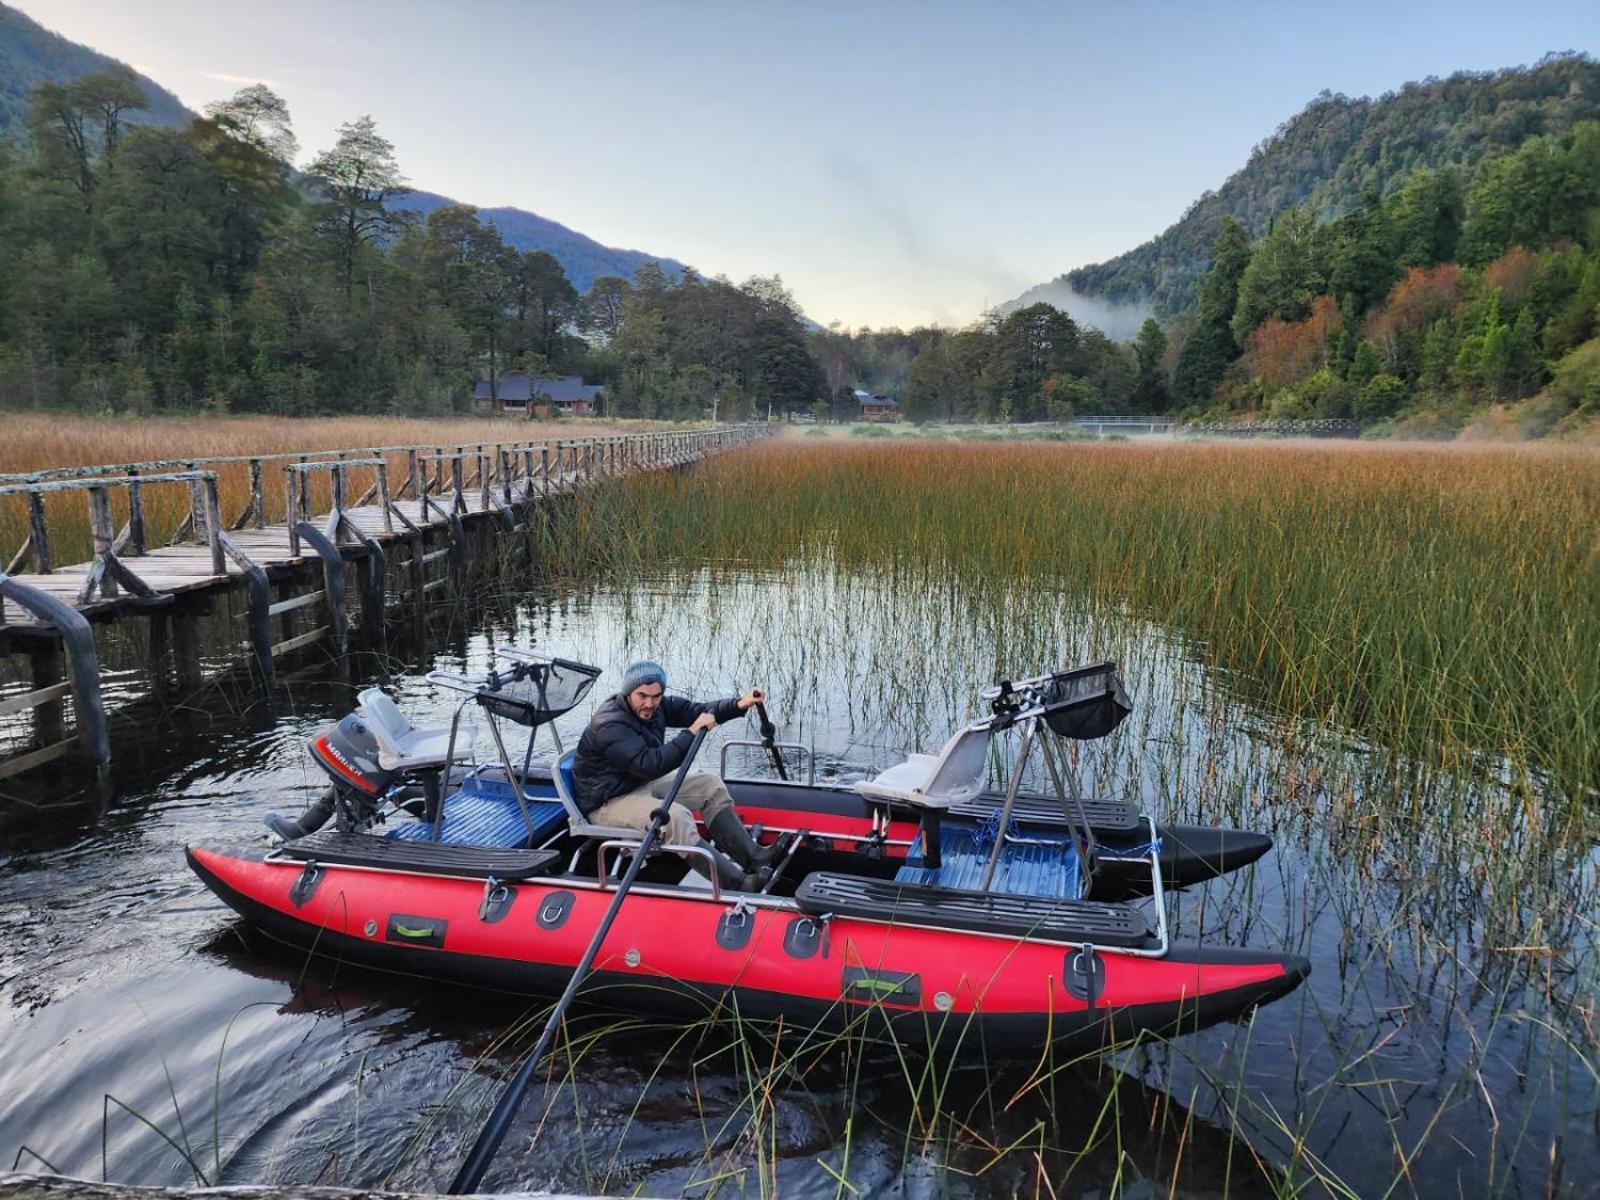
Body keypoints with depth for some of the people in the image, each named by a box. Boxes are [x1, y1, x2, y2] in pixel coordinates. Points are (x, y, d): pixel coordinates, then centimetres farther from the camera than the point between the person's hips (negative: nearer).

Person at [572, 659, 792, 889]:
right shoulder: (609, 725, -28)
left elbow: (695, 710, 1)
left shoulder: (656, 705, -1)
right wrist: (692, 733, -29)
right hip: (608, 802, -10)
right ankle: (738, 883, -32)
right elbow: (650, 765, -34)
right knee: (674, 816, -32)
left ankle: (752, 856, -4)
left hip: (643, 784, 10)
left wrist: (739, 705, -14)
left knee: (709, 785, 2)